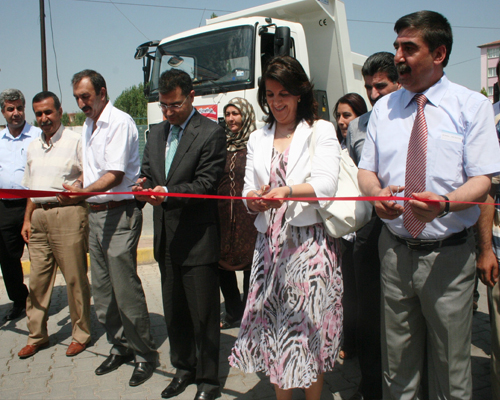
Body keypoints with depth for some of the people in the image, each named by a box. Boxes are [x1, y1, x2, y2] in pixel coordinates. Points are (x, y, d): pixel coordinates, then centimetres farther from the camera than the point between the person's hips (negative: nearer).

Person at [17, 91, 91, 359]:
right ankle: (37, 335, 22)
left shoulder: (75, 141, -1)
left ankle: (81, 334, 13)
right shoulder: (33, 147, 19)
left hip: (68, 214, -6)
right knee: (38, 278, 9)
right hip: (39, 216, 6)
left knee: (75, 278, 0)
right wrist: (27, 219, 17)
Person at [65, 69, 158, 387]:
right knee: (102, 289, 12)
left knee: (126, 288, -6)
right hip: (95, 214, 9)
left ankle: (146, 355, 9)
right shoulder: (88, 126, 17)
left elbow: (115, 175, -18)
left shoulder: (120, 122, -11)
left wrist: (84, 191, -29)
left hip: (119, 213, -9)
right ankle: (121, 347, 27)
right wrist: (79, 190, 7)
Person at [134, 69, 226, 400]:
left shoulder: (211, 133, -8)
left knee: (204, 315, 3)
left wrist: (169, 194, -27)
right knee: (174, 312, 18)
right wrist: (144, 186, -8)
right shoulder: (157, 133, 14)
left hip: (198, 239, -7)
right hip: (167, 238, 7)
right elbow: (147, 172, 15)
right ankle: (184, 368, 36)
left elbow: (207, 183, -15)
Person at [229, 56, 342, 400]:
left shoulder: (321, 131, 2)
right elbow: (249, 191, 9)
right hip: (269, 244, 4)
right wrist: (255, 201, -16)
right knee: (273, 324, 7)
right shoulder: (258, 139, 16)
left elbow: (325, 184, -12)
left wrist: (286, 192, -30)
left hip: (310, 242, -4)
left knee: (309, 327, 1)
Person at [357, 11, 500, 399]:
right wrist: (377, 193, -14)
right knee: (398, 365, 14)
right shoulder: (384, 108, 11)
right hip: (395, 249, 3)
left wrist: (445, 203, -30)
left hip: (449, 254, -3)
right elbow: (366, 170, 10)